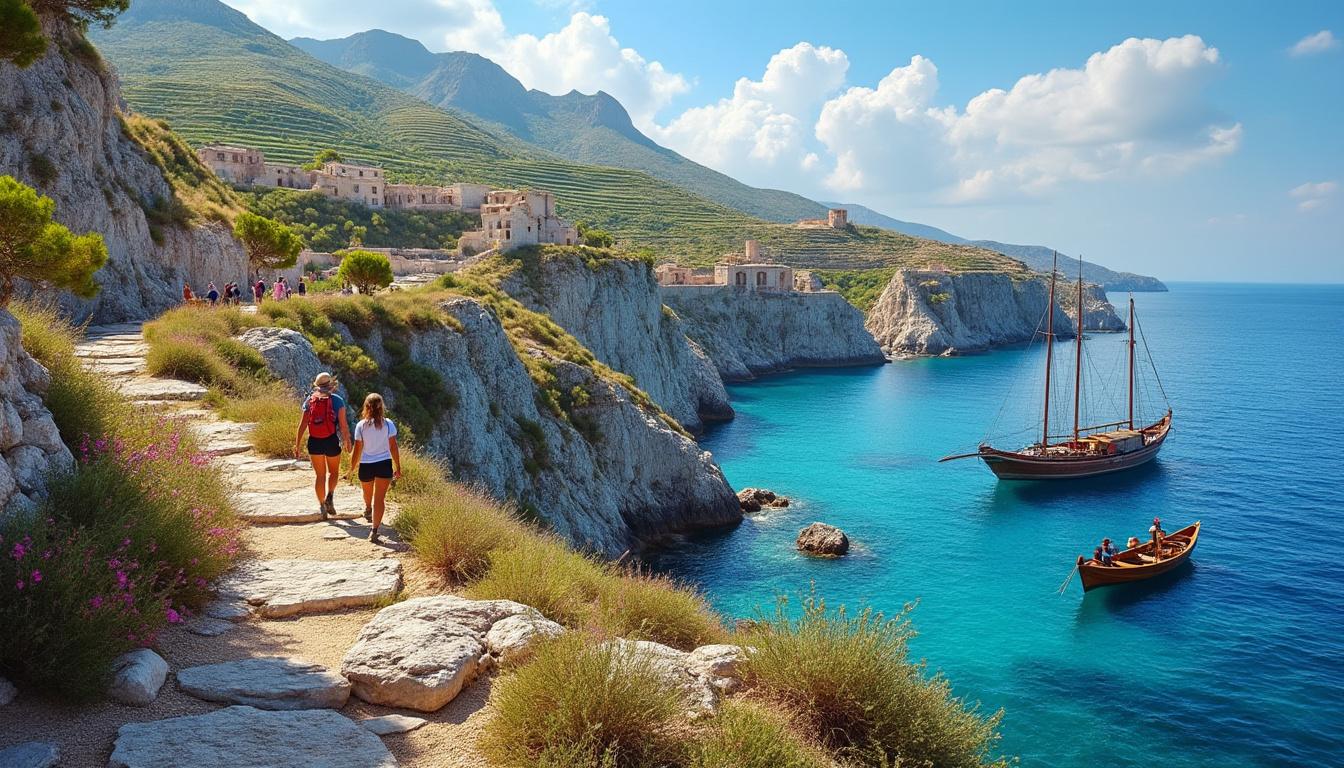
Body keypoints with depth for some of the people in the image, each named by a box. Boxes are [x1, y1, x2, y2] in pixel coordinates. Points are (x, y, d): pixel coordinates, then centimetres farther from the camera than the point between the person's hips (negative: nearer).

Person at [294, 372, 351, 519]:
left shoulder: (309, 401, 3)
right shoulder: (337, 400, -6)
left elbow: (302, 425, -1)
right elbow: (343, 424, -10)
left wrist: (297, 445, 2)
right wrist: (347, 441, 3)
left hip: (314, 442, 2)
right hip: (332, 441, -2)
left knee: (319, 475, 13)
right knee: (334, 472, 19)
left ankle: (322, 507, 14)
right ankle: (329, 496, -4)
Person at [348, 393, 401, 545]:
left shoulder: (361, 425, -7)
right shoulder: (388, 424, -7)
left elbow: (357, 450, -5)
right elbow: (393, 447, -6)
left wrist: (352, 468, 7)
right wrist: (398, 467, 3)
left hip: (366, 466, 1)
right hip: (384, 464, -1)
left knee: (367, 492, 29)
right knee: (379, 498, 0)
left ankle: (368, 510, 58)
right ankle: (374, 531, -9)